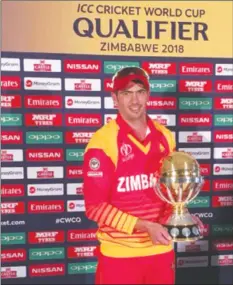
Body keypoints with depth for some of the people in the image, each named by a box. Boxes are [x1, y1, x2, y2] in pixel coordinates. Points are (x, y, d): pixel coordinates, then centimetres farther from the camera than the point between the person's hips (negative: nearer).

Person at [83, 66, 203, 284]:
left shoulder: (165, 136, 1)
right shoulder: (102, 141, -15)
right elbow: (94, 206, -15)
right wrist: (144, 226, -20)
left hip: (161, 249, 5)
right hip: (119, 253, -4)